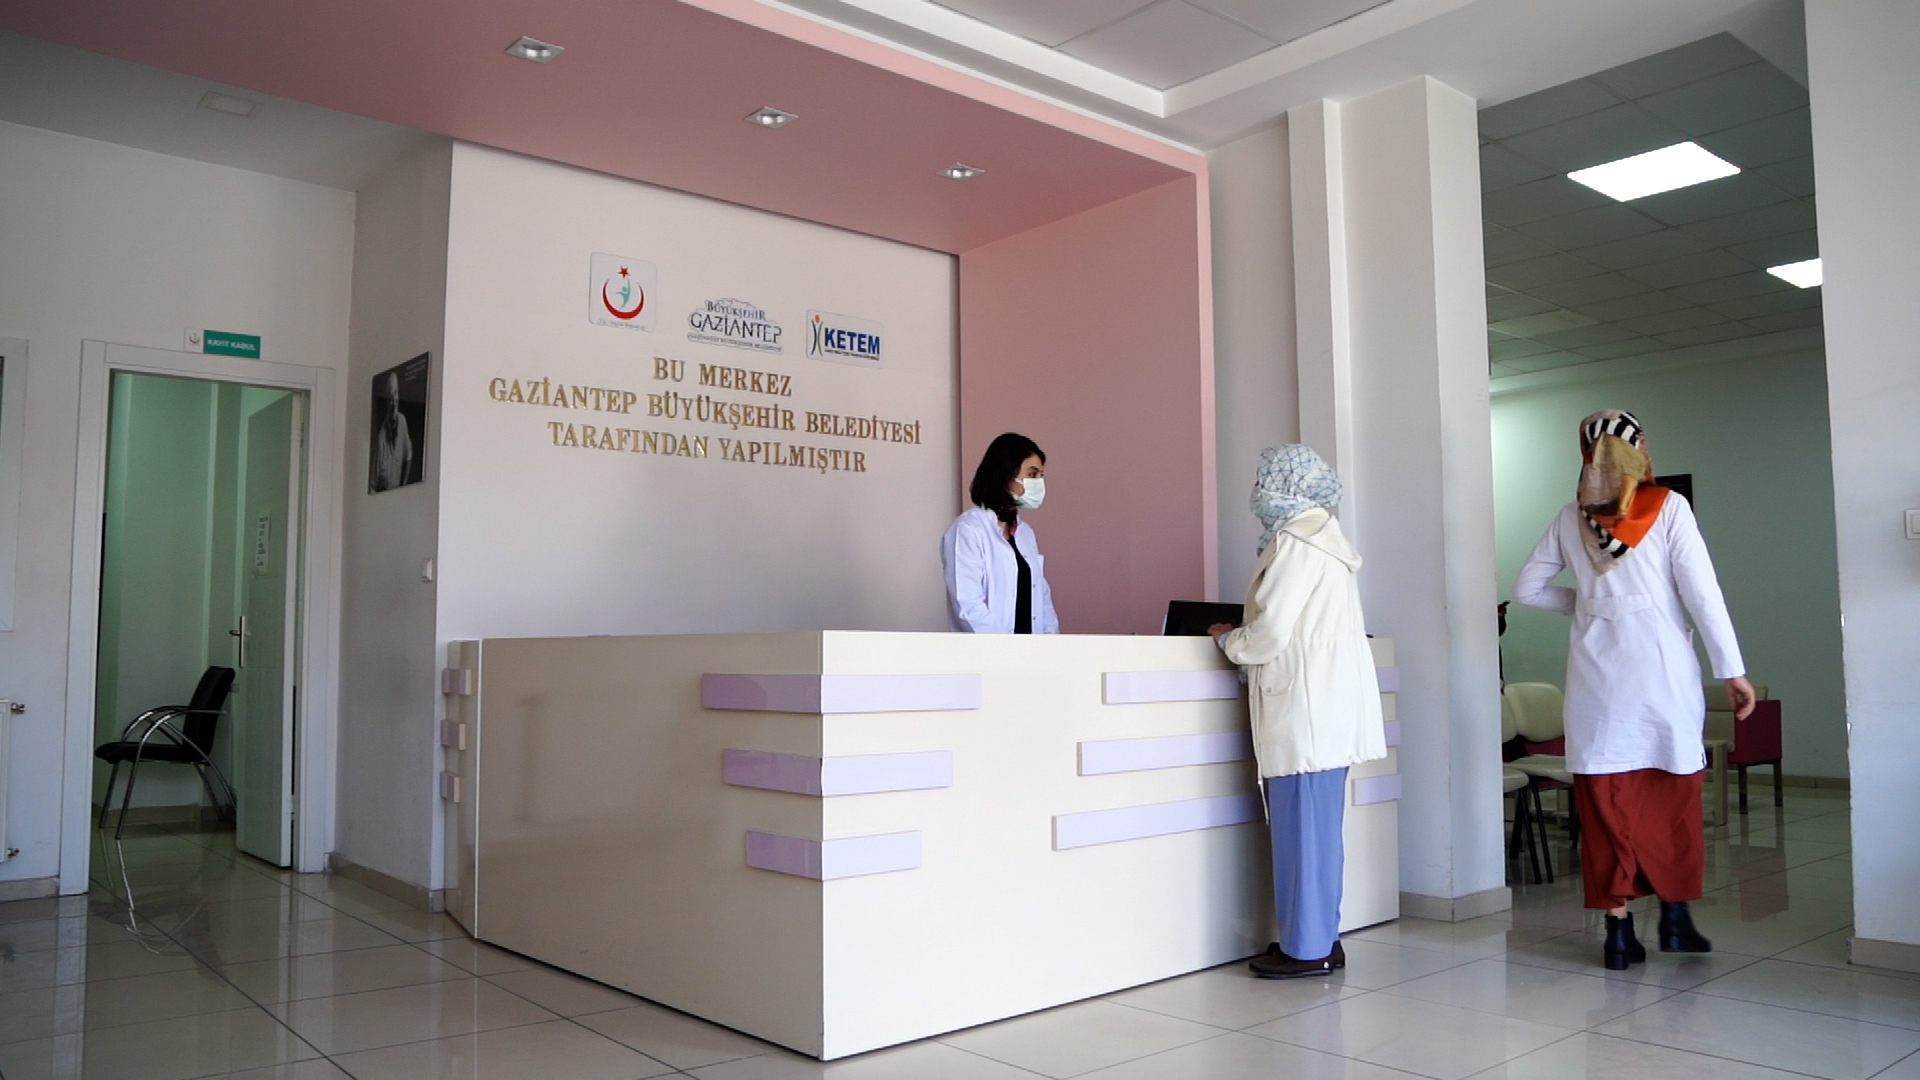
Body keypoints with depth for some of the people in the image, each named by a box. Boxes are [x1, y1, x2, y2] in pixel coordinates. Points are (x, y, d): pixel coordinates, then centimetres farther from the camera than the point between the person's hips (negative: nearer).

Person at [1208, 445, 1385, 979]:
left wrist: (1229, 640, 1)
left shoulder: (1296, 541, -13)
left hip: (1307, 709, -10)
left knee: (1304, 828, -3)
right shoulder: (1323, 535, 17)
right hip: (1328, 707, 10)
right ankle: (1317, 937, 21)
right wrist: (1243, 636, 20)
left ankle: (1308, 948, 4)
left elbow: (1272, 632, -17)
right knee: (1316, 827, 14)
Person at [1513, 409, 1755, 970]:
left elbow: (1527, 587, 10)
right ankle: (1675, 918, 20)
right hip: (1660, 667, -2)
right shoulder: (1668, 508, -3)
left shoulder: (1571, 518, 5)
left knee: (1605, 802, 5)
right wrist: (1732, 670, -2)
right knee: (1673, 798, 12)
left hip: (1596, 673, 2)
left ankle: (1619, 929, 7)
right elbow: (1702, 593, -6)